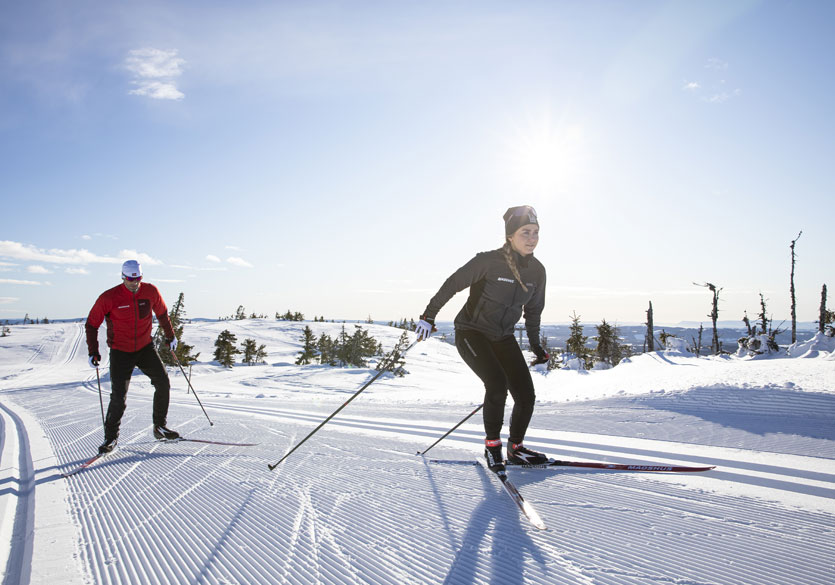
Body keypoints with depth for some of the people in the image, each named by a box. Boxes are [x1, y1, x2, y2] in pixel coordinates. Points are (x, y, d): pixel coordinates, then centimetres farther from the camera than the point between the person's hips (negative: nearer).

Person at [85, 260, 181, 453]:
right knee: (119, 397, -7)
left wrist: (170, 336, 19)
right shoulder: (109, 298, -15)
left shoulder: (151, 292, -7)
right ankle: (111, 437, 11)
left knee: (163, 383, -3)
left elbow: (162, 313, 12)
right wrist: (93, 352, -11)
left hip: (145, 348, 3)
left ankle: (160, 427, 13)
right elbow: (92, 324, -5)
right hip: (120, 352, -3)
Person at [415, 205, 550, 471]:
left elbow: (533, 309, 13)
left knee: (526, 395, -4)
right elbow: (453, 284, -12)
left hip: (503, 338, 6)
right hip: (471, 333, -5)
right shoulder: (489, 261, -19)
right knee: (497, 384, -25)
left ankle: (515, 448, 20)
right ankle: (492, 445, -1)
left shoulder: (537, 270, -1)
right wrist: (429, 315, -10)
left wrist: (535, 344, 18)